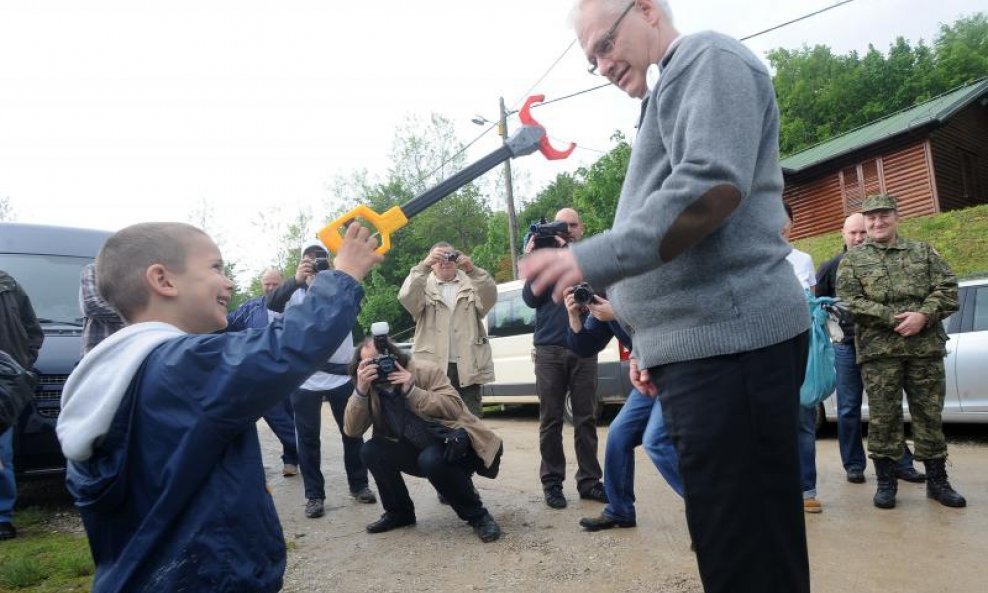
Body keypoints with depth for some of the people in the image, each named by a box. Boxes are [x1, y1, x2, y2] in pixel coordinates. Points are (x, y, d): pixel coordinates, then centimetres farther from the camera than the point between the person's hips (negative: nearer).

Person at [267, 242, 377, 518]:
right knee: (308, 438, 6)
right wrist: (296, 280, -35)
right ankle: (314, 495, 18)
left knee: (352, 432, 10)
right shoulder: (294, 292, 3)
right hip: (305, 378, -1)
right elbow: (271, 304, -17)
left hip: (342, 373, 1)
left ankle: (359, 485, 26)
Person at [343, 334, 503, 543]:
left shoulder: (424, 370, -15)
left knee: (432, 460, -36)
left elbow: (455, 408, -24)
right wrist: (360, 390, -24)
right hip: (421, 450, 6)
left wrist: (411, 390, -29)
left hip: (456, 443, -6)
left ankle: (477, 516, -14)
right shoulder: (372, 389, 0)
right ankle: (399, 511, 9)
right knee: (371, 452, -11)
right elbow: (352, 430, -10)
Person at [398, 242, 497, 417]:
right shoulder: (424, 286, 10)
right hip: (433, 366, -1)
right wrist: (423, 266, -24)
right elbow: (406, 298, -11)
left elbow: (489, 298, -7)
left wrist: (472, 270, -24)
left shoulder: (471, 283, 12)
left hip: (468, 366, 1)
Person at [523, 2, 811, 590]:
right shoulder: (672, 89, 28)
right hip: (707, 345, 10)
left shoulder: (707, 58, -1)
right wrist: (652, 345, 22)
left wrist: (592, 259, -20)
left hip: (728, 342, -10)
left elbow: (713, 184, -20)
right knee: (732, 540, 17)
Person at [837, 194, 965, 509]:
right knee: (883, 417, 1)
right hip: (878, 350, -2)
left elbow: (948, 289, 6)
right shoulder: (852, 260, 7)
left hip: (926, 347, 2)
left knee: (930, 414, 8)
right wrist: (894, 318, -13)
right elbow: (849, 302, -4)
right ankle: (886, 482, 12)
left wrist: (923, 315, -13)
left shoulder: (923, 251, 15)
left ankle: (937, 481, 21)